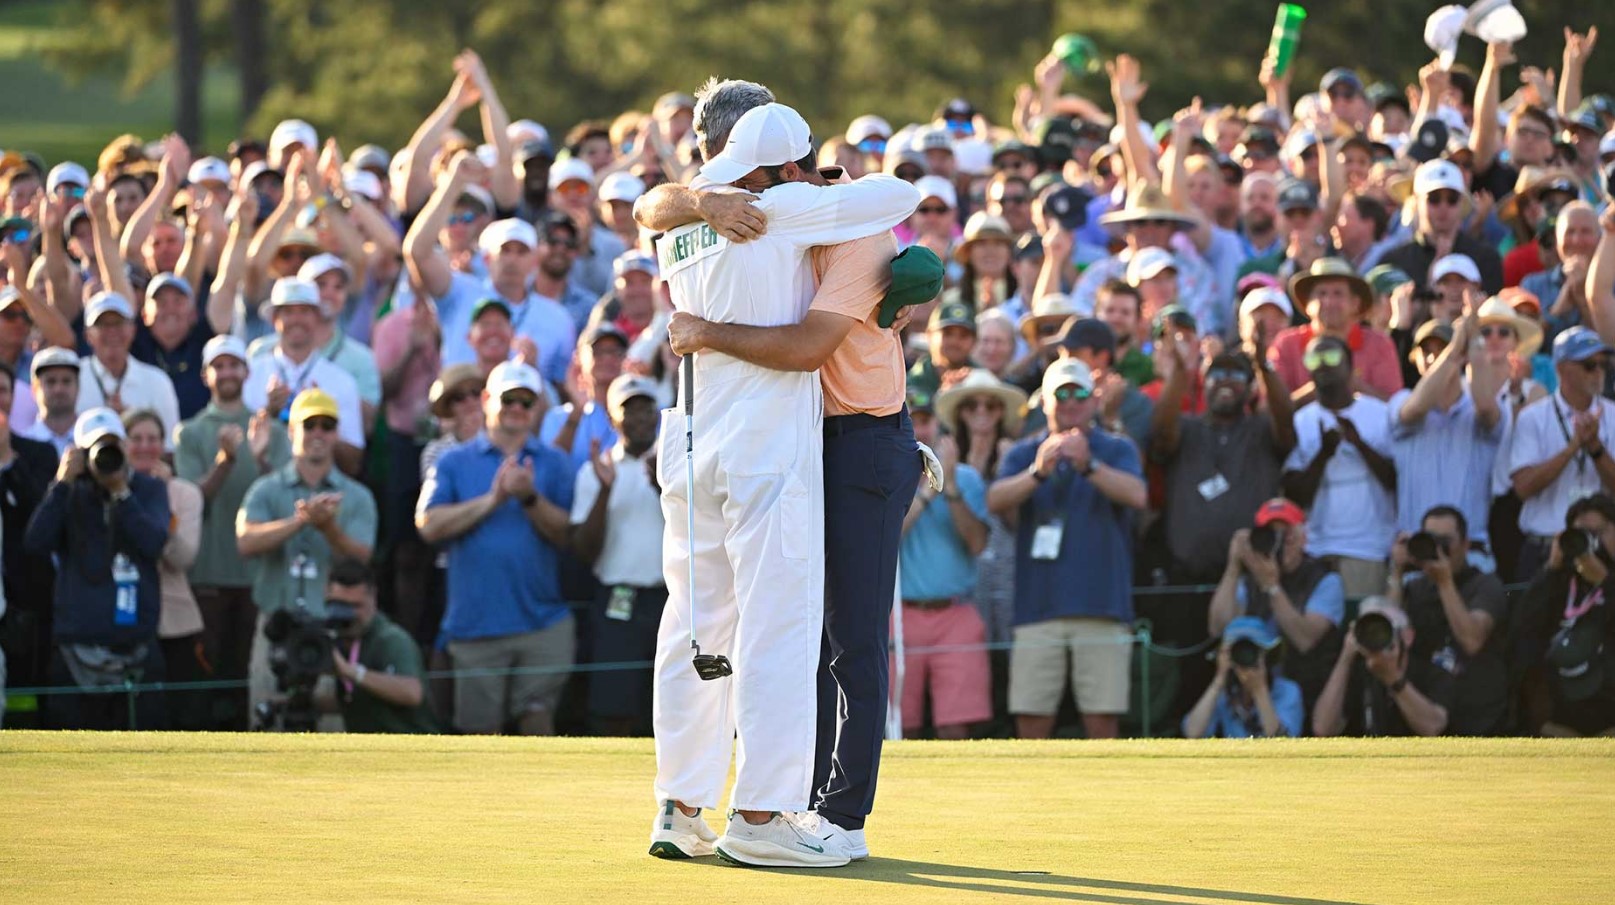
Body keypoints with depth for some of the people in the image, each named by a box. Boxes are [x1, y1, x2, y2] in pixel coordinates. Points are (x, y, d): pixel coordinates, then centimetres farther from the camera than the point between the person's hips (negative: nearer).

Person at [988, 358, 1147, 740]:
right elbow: (996, 501, -5)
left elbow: (1136, 494, -11)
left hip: (1101, 608, -1)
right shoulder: (1024, 453, 14)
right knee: (1031, 723, -1)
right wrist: (1038, 472, -24)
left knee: (1103, 722, -4)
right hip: (1038, 606, 1)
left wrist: (1088, 465, -28)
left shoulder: (1117, 450, 10)